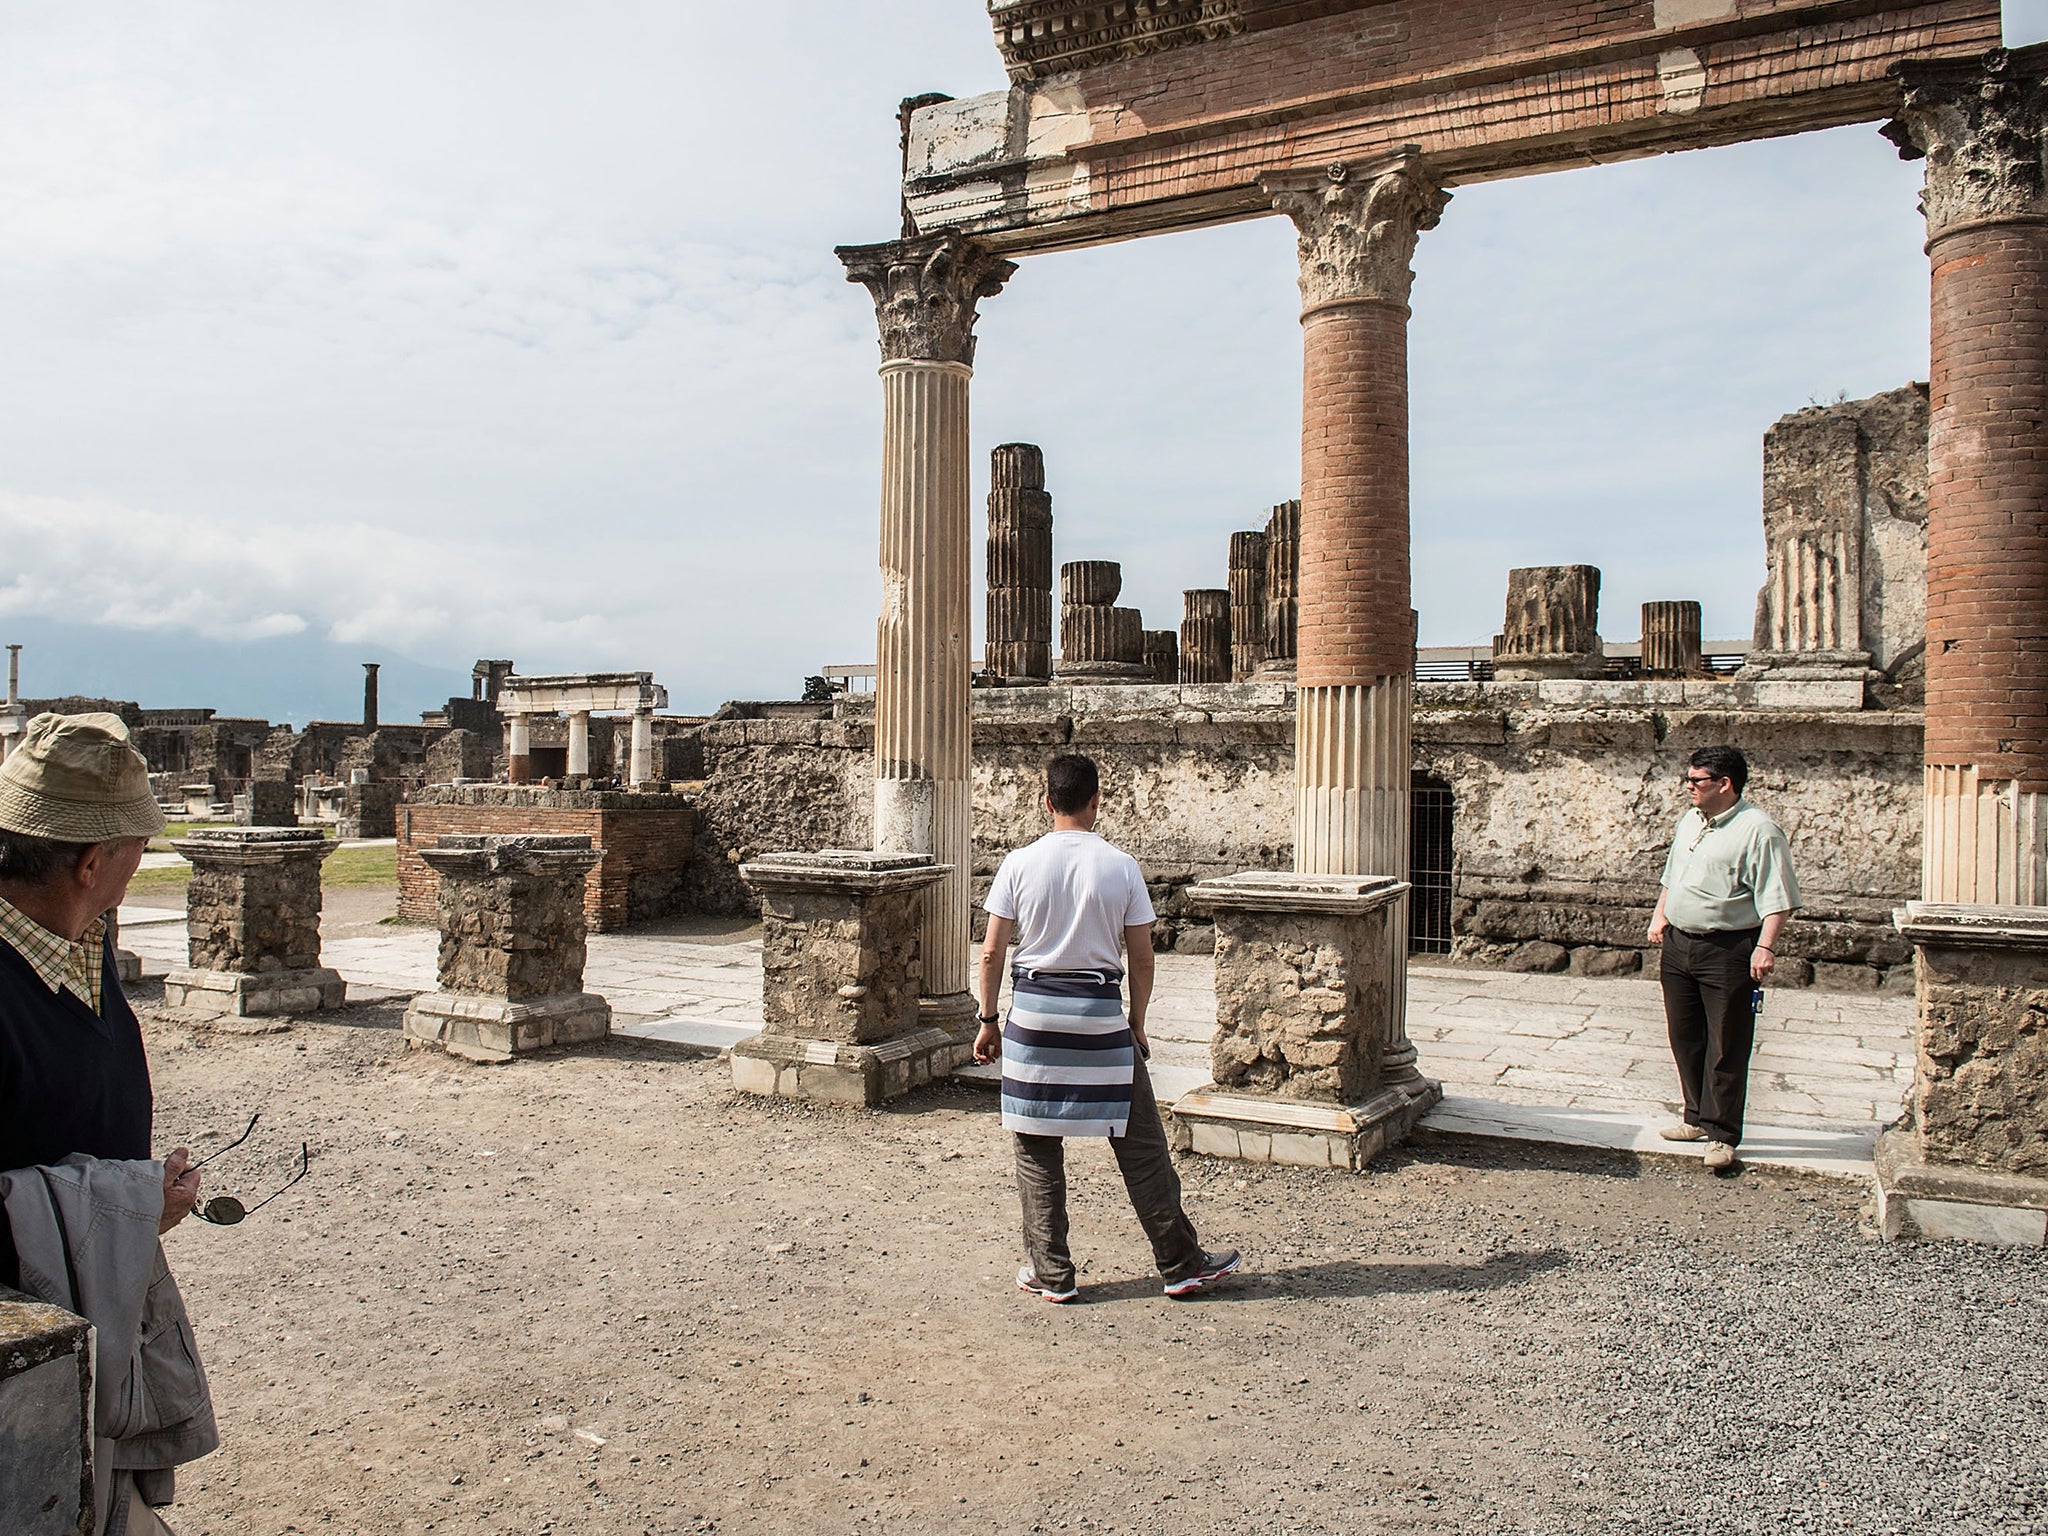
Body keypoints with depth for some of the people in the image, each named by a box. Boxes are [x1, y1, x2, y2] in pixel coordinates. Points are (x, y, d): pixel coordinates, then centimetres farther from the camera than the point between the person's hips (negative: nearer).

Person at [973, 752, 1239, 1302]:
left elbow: (992, 953, -1)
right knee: (1140, 1144, 9)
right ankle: (1180, 1265, 19)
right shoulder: (1121, 867, -3)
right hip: (1100, 1012, 0)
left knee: (1037, 1149, 10)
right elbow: (1141, 957, 0)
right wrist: (1136, 1024, 12)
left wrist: (988, 1020, 9)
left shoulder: (1020, 864, -3)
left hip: (1033, 1011, 0)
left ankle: (1051, 1274, 17)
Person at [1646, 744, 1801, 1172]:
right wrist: (1660, 915, 17)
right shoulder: (1689, 822, 13)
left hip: (1729, 952, -8)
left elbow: (1777, 899, -16)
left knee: (1726, 1048, -2)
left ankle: (1722, 1134, 6)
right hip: (1678, 946, 8)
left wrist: (1765, 947, -24)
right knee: (1686, 1040, 14)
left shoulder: (1758, 831, -12)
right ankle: (1699, 1118, 28)